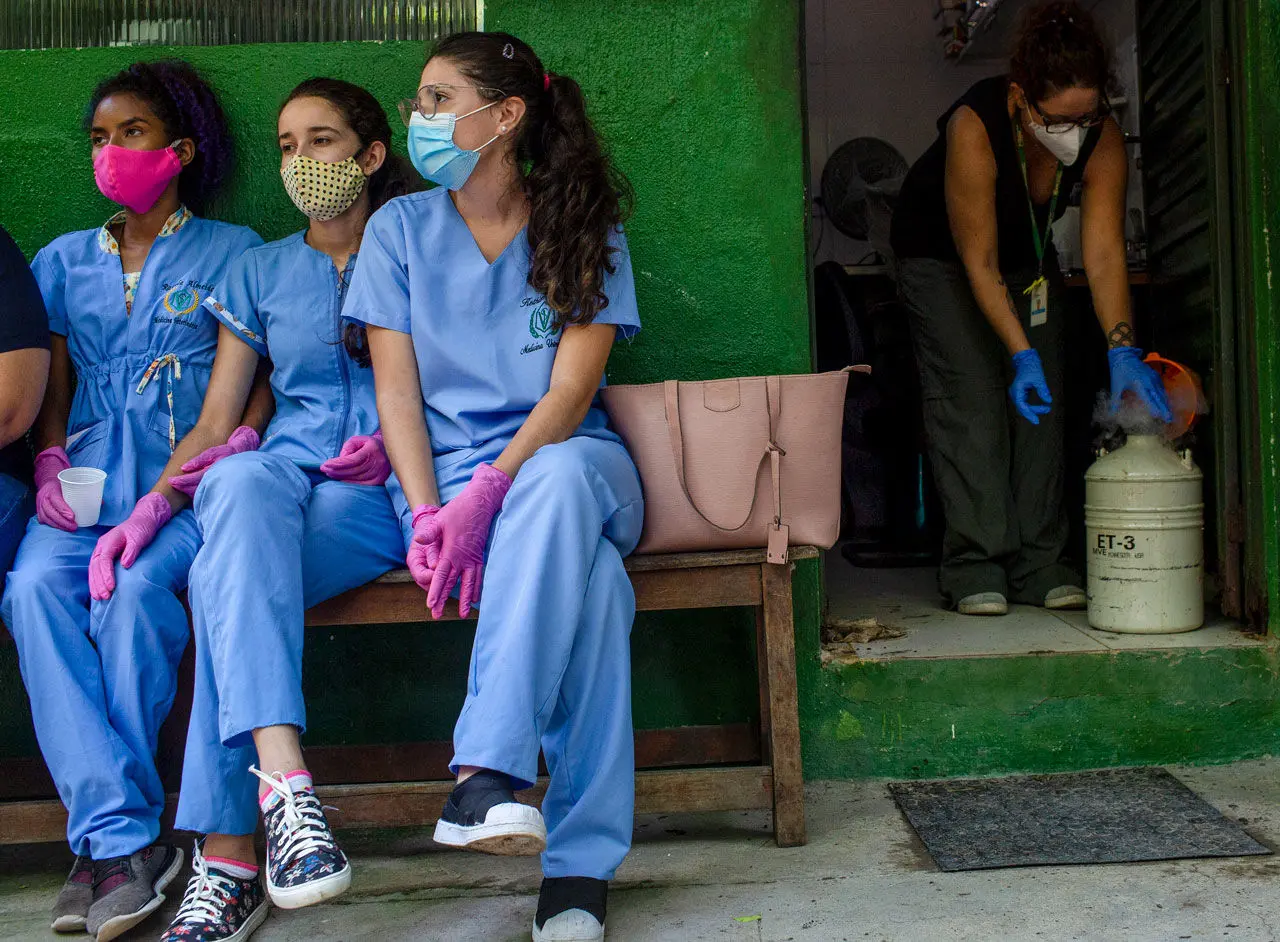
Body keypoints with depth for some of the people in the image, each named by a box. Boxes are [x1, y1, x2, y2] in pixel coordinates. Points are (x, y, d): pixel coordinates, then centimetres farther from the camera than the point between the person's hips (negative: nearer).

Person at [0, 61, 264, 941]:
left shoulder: (230, 252, 9)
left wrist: (155, 506, -15)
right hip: (86, 487, 4)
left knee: (135, 588, -34)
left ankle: (109, 840, -24)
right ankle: (125, 837, -33)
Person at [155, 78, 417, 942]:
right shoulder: (259, 271, 20)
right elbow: (216, 422, 13)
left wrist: (395, 442, -14)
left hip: (379, 494, -2)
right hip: (285, 474, 3)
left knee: (227, 573, -33)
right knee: (245, 482, -37)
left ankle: (228, 859, -35)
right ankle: (283, 778, -48)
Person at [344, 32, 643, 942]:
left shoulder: (584, 231, 5)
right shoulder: (399, 228, 10)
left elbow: (570, 392, -7)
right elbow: (397, 391, 2)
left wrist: (489, 492, -24)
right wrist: (427, 513, -15)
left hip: (566, 463, 0)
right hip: (449, 472, 0)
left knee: (560, 478, -39)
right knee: (592, 577, -34)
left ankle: (485, 775, -42)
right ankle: (582, 859, -34)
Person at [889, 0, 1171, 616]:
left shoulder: (1102, 137, -24)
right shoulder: (973, 129, -36)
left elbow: (1104, 252, -26)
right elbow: (979, 263, -31)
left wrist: (1123, 349, -38)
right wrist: (1021, 353, -36)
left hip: (1029, 255, 5)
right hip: (939, 251, -4)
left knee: (1042, 402, -4)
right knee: (969, 399, -15)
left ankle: (1039, 565, 0)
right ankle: (976, 567, -12)